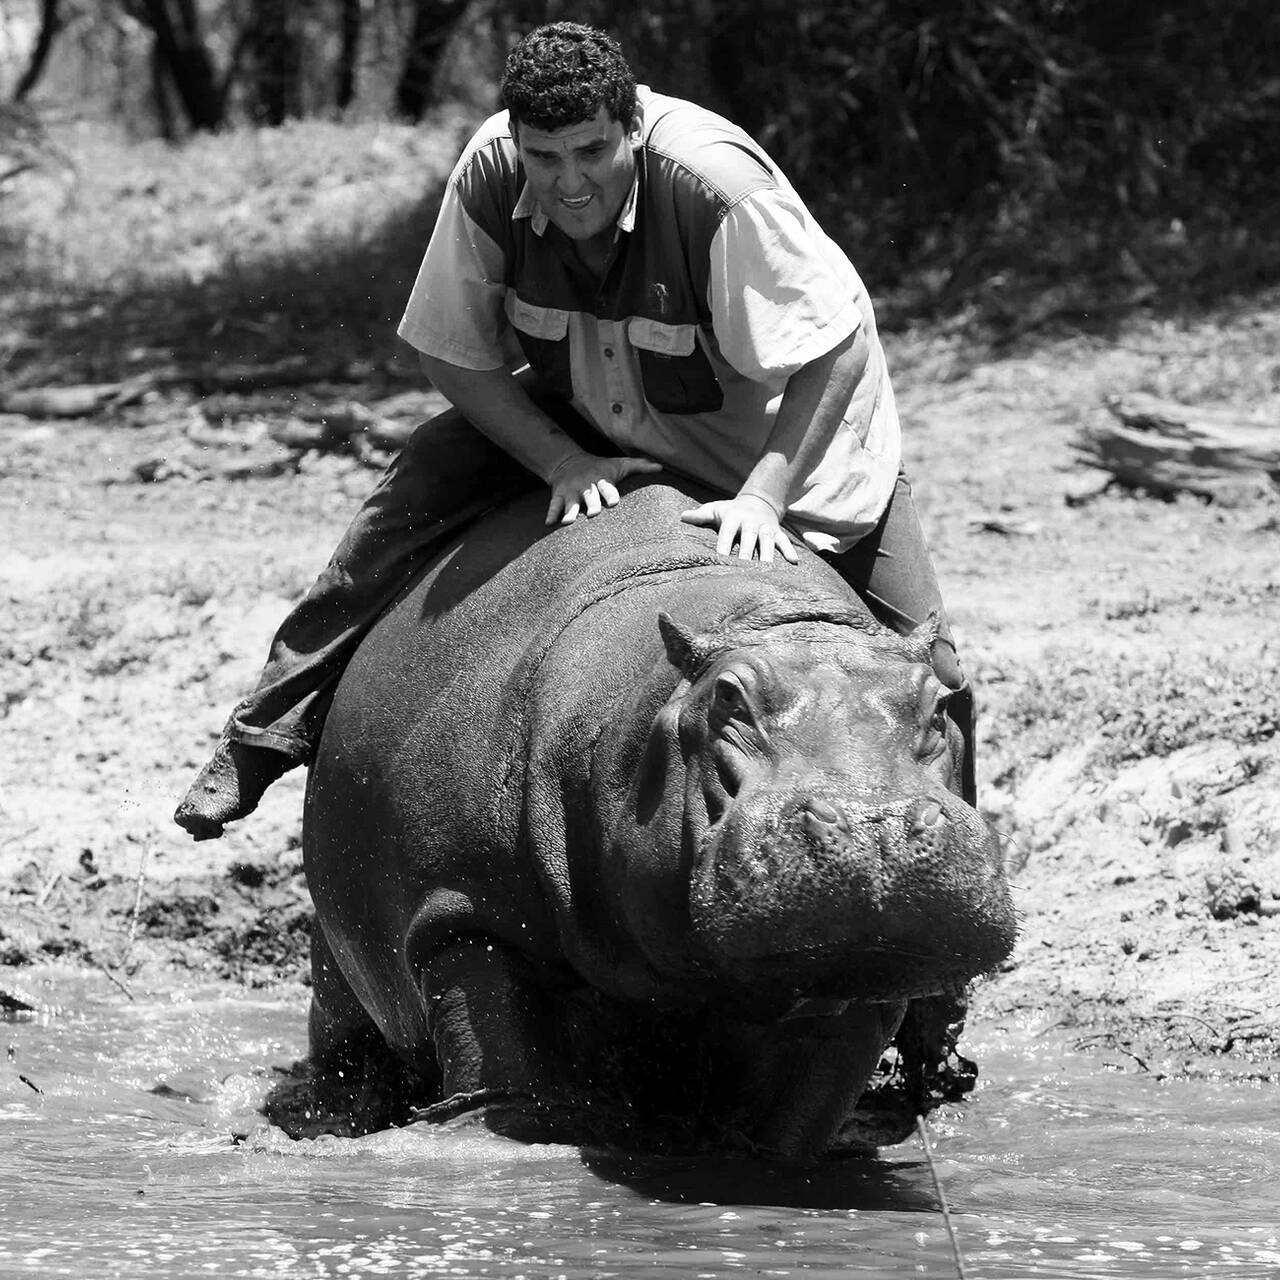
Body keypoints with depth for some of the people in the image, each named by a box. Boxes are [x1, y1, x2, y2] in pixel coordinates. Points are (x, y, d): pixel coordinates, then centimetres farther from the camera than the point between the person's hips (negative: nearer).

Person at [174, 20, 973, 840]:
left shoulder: (716, 183, -37)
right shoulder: (490, 175, -24)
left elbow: (838, 352, -33)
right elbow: (452, 354, -11)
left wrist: (764, 498, -40)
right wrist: (564, 461, -22)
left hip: (790, 432, -3)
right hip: (593, 421, 4)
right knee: (425, 480, -15)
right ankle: (270, 734, -7)